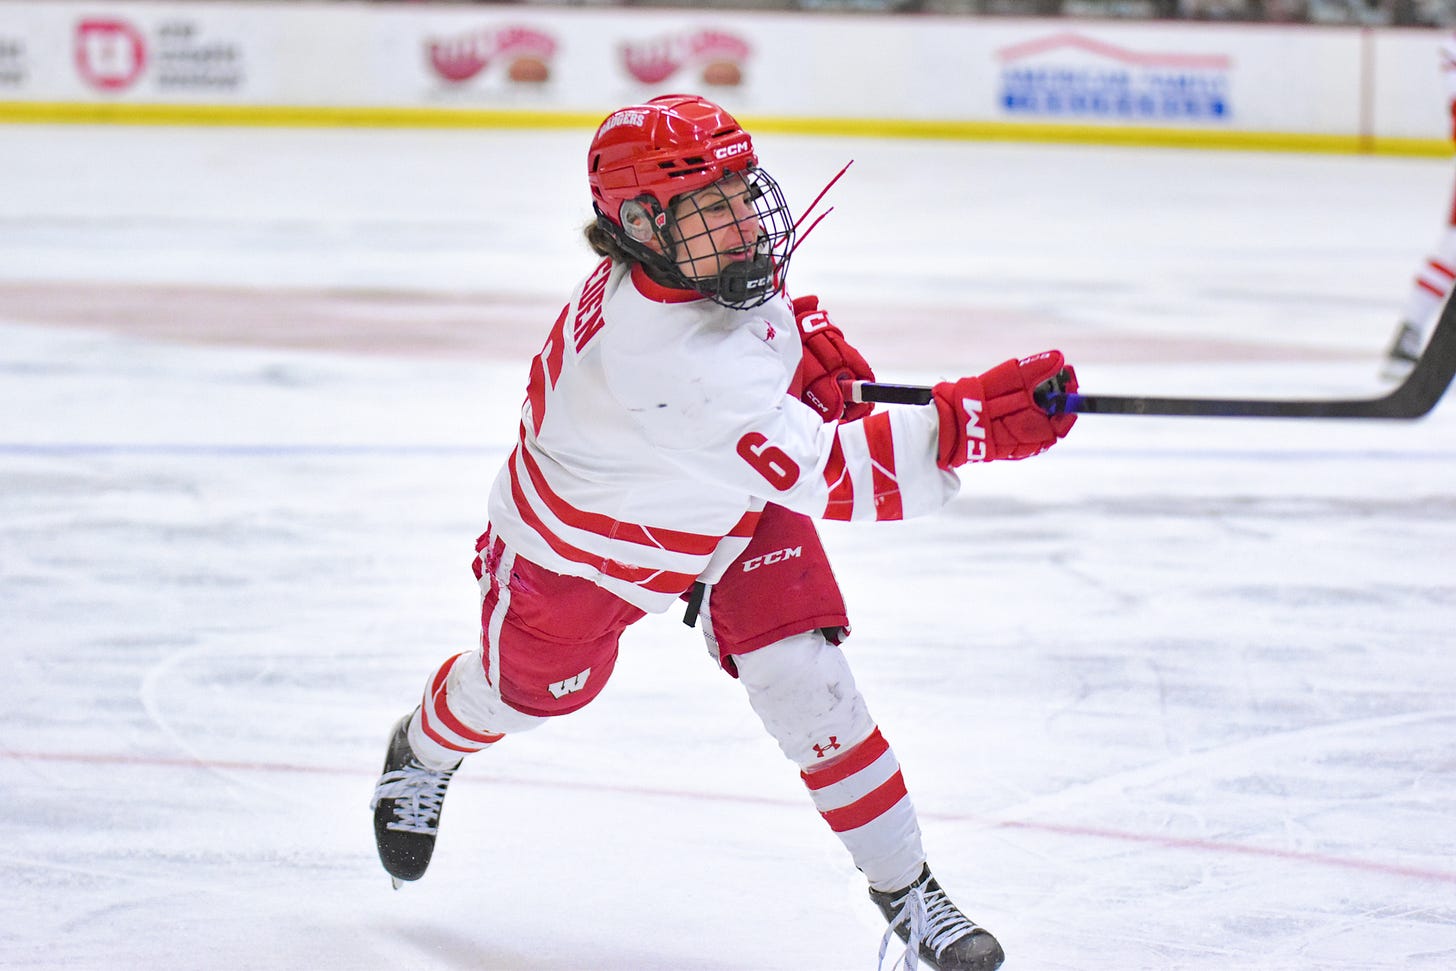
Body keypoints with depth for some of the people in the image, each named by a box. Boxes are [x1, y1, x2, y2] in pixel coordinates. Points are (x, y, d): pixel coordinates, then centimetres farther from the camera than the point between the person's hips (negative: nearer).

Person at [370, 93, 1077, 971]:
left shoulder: (690, 245, -25)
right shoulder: (669, 360, -49)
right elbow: (823, 475, -51)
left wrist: (802, 330, -7)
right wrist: (970, 424, -58)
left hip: (737, 499, 5)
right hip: (587, 535, -5)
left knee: (800, 677, -12)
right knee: (528, 687, 22)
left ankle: (904, 887, 0)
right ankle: (423, 752, 58)